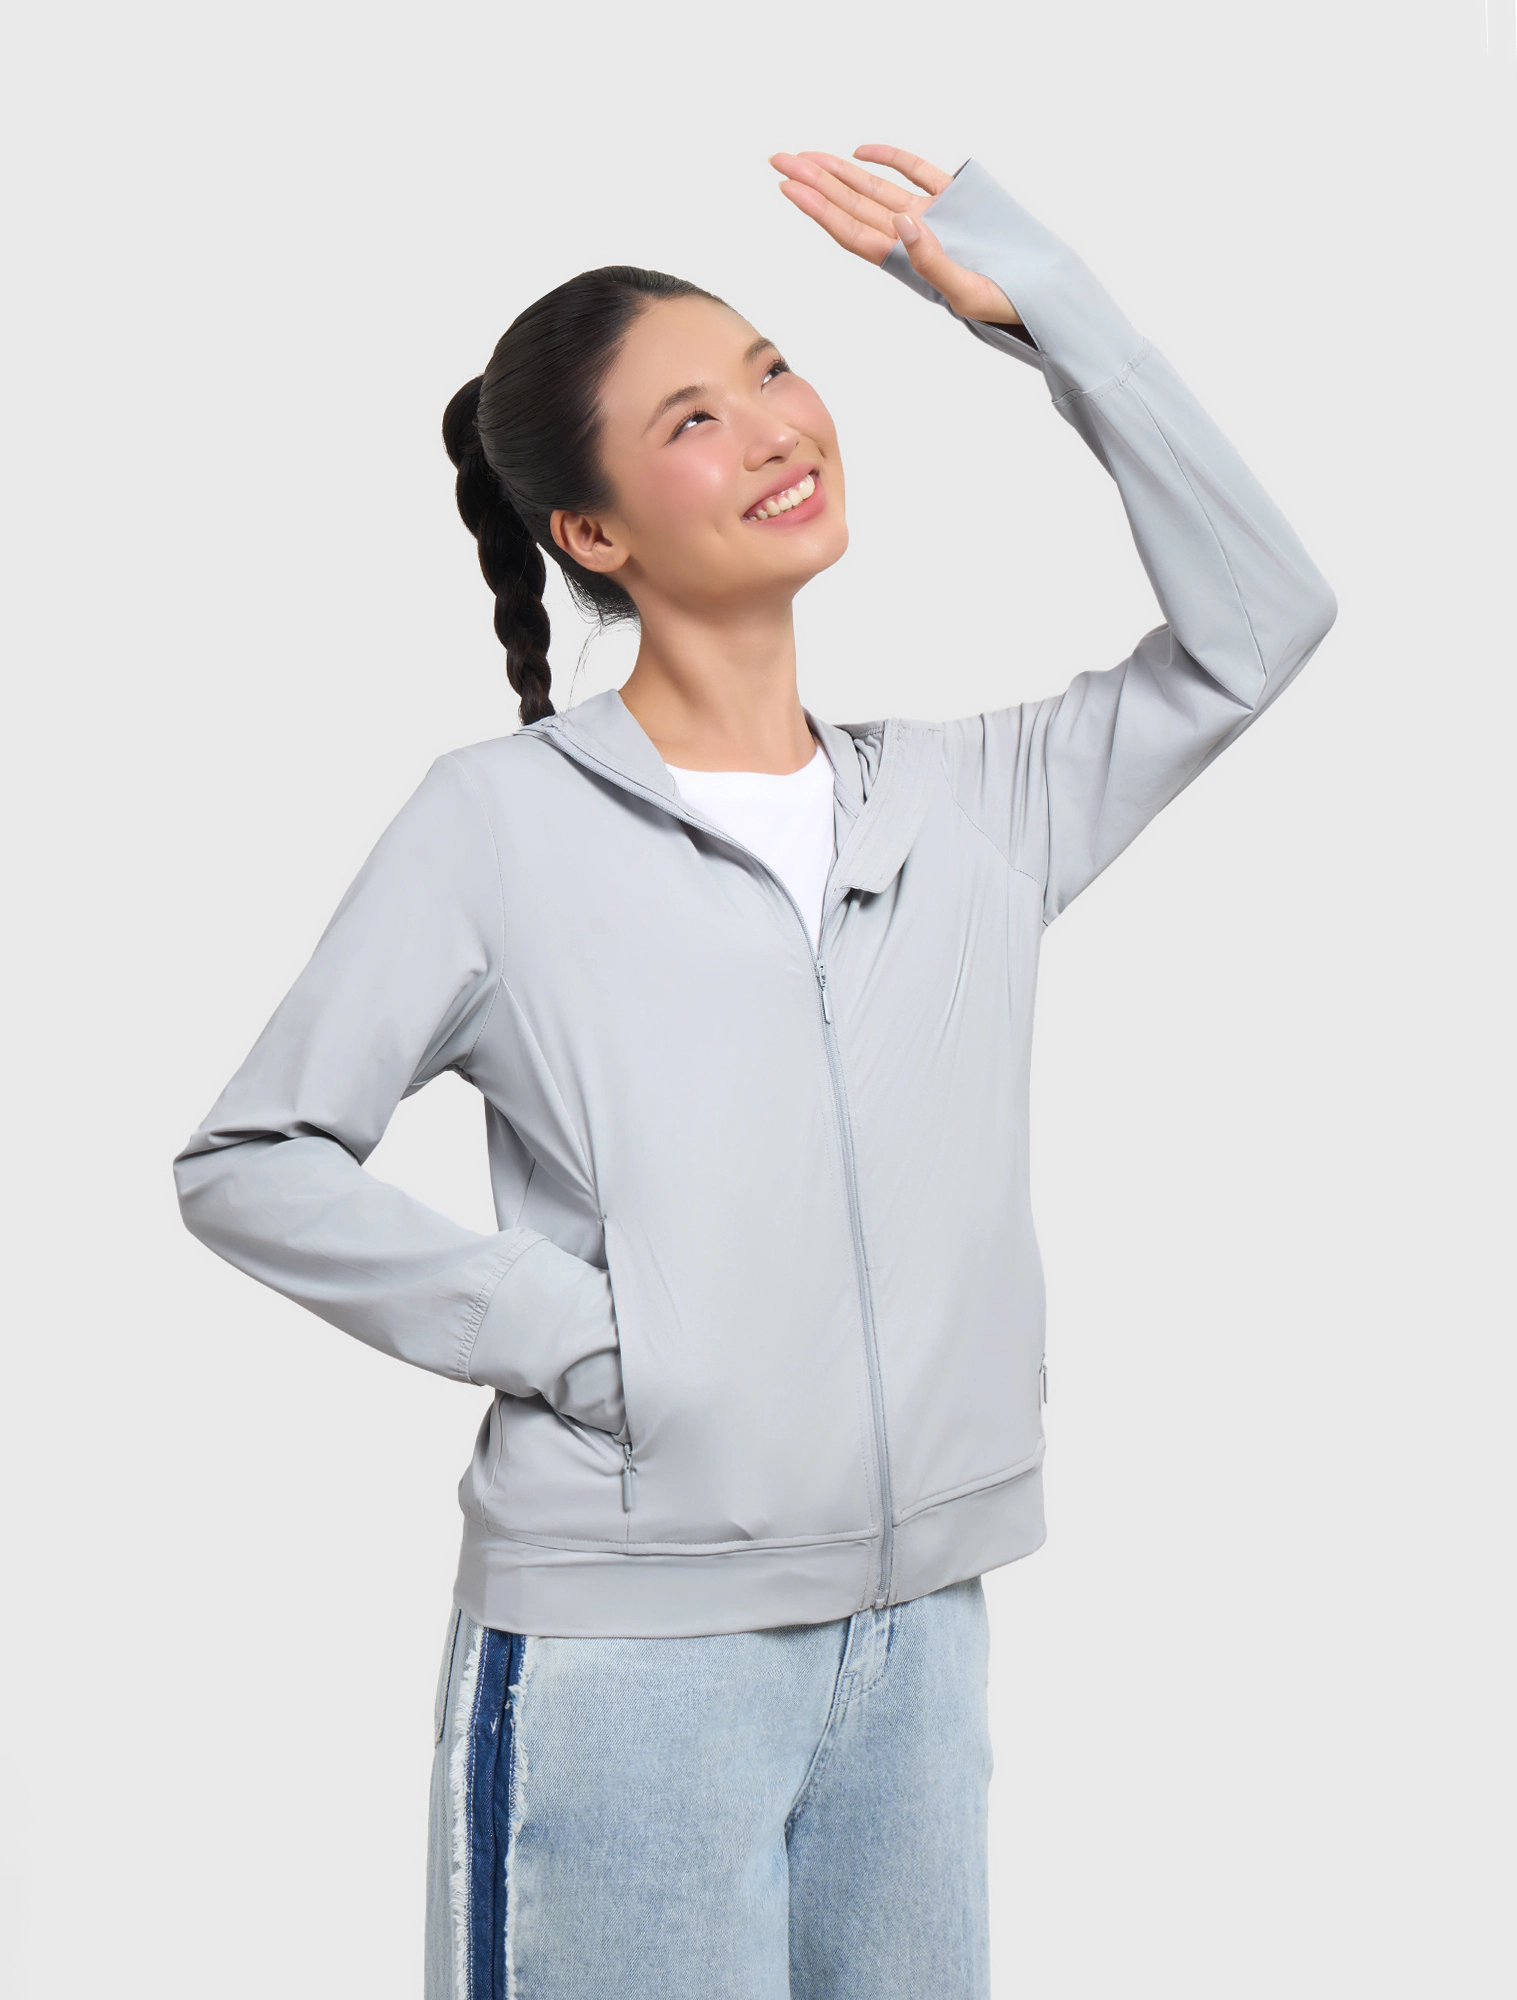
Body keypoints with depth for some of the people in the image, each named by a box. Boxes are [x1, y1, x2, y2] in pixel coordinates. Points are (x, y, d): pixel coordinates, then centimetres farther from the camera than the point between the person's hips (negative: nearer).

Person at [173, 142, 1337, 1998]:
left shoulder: (966, 800, 8)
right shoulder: (500, 823, -6)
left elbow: (1254, 621, 3)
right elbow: (247, 1163, -5)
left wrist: (1032, 298, 0)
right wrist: (571, 1328, -14)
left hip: (916, 1634, 5)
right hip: (623, 1654, -4)